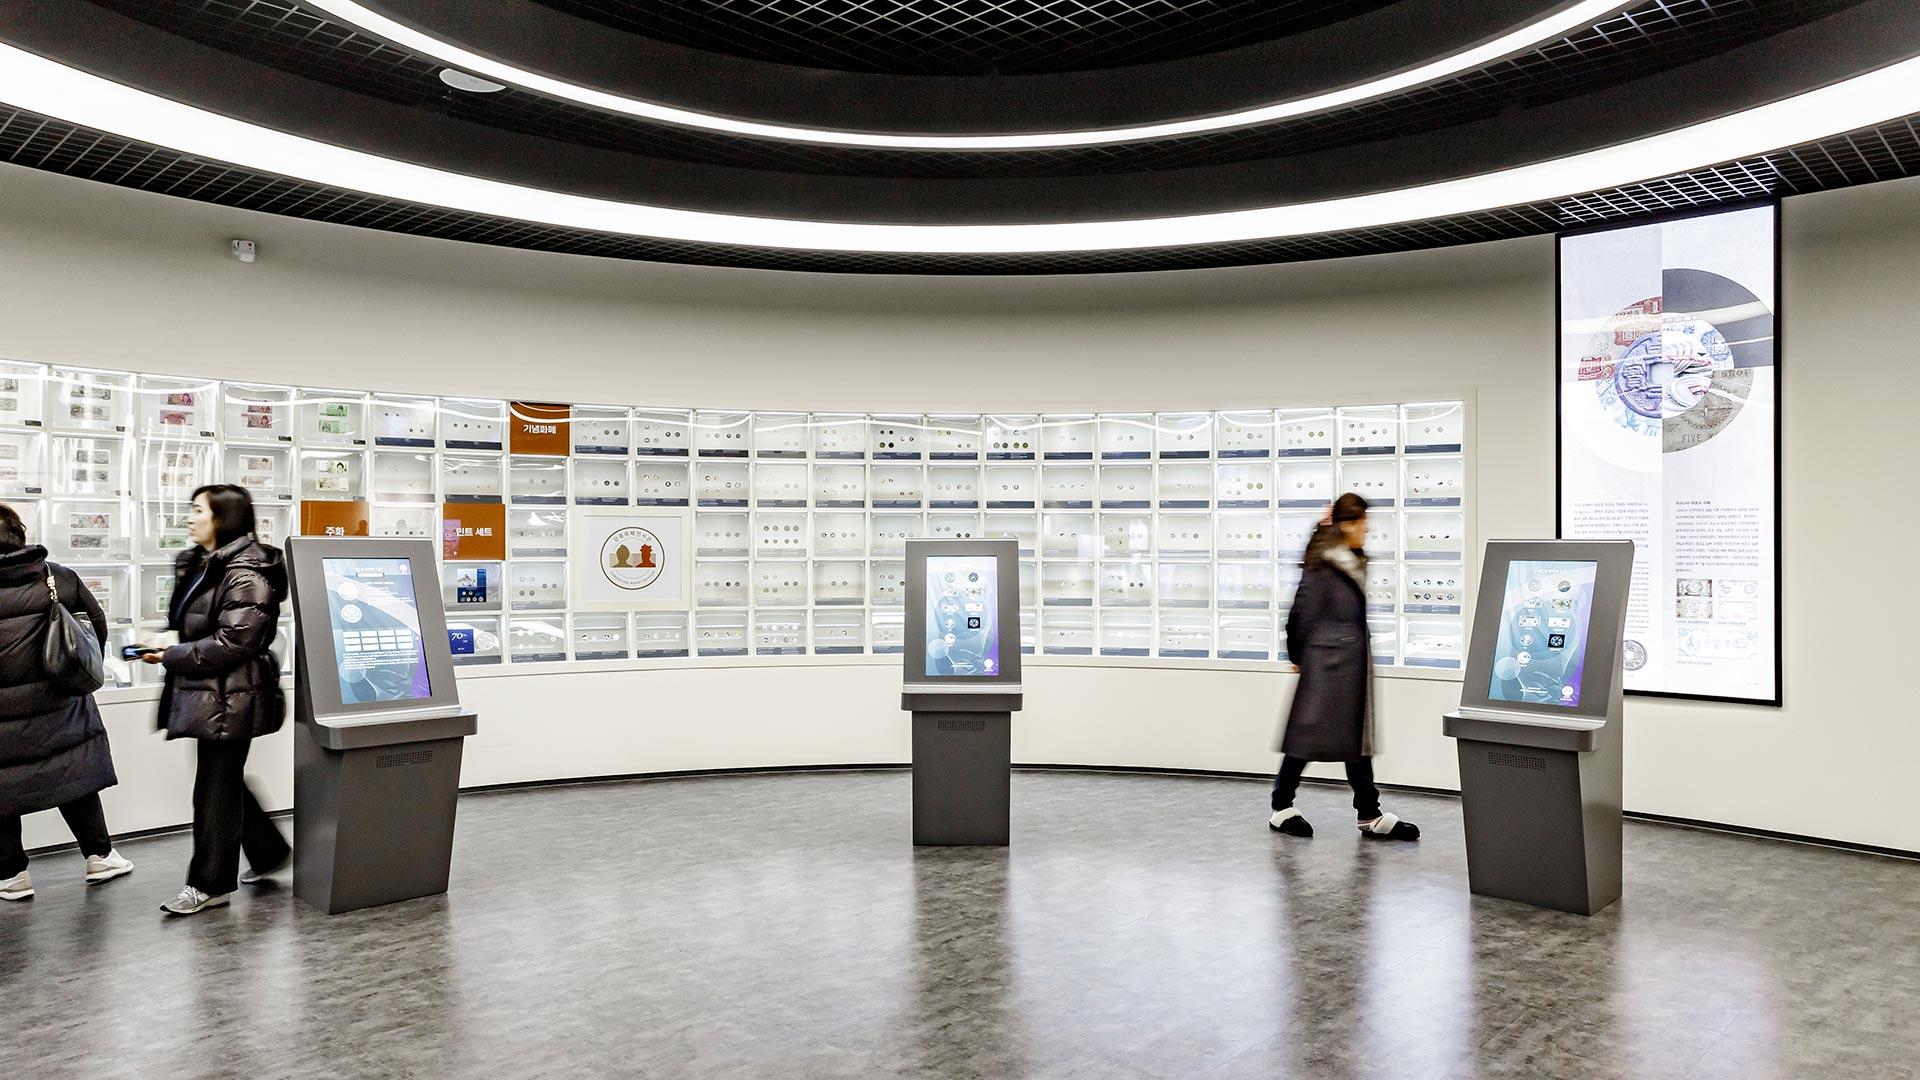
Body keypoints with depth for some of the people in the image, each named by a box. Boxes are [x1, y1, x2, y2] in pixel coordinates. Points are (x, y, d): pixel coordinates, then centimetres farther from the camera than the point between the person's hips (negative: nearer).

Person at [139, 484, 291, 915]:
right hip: (206, 694, 10)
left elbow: (234, 641, -22)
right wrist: (163, 643, 7)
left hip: (230, 697, -10)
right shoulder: (198, 565, 15)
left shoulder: (245, 573, -17)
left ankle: (210, 884, 12)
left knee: (216, 787, 0)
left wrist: (173, 656, -17)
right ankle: (268, 852, 33)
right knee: (224, 780, 17)